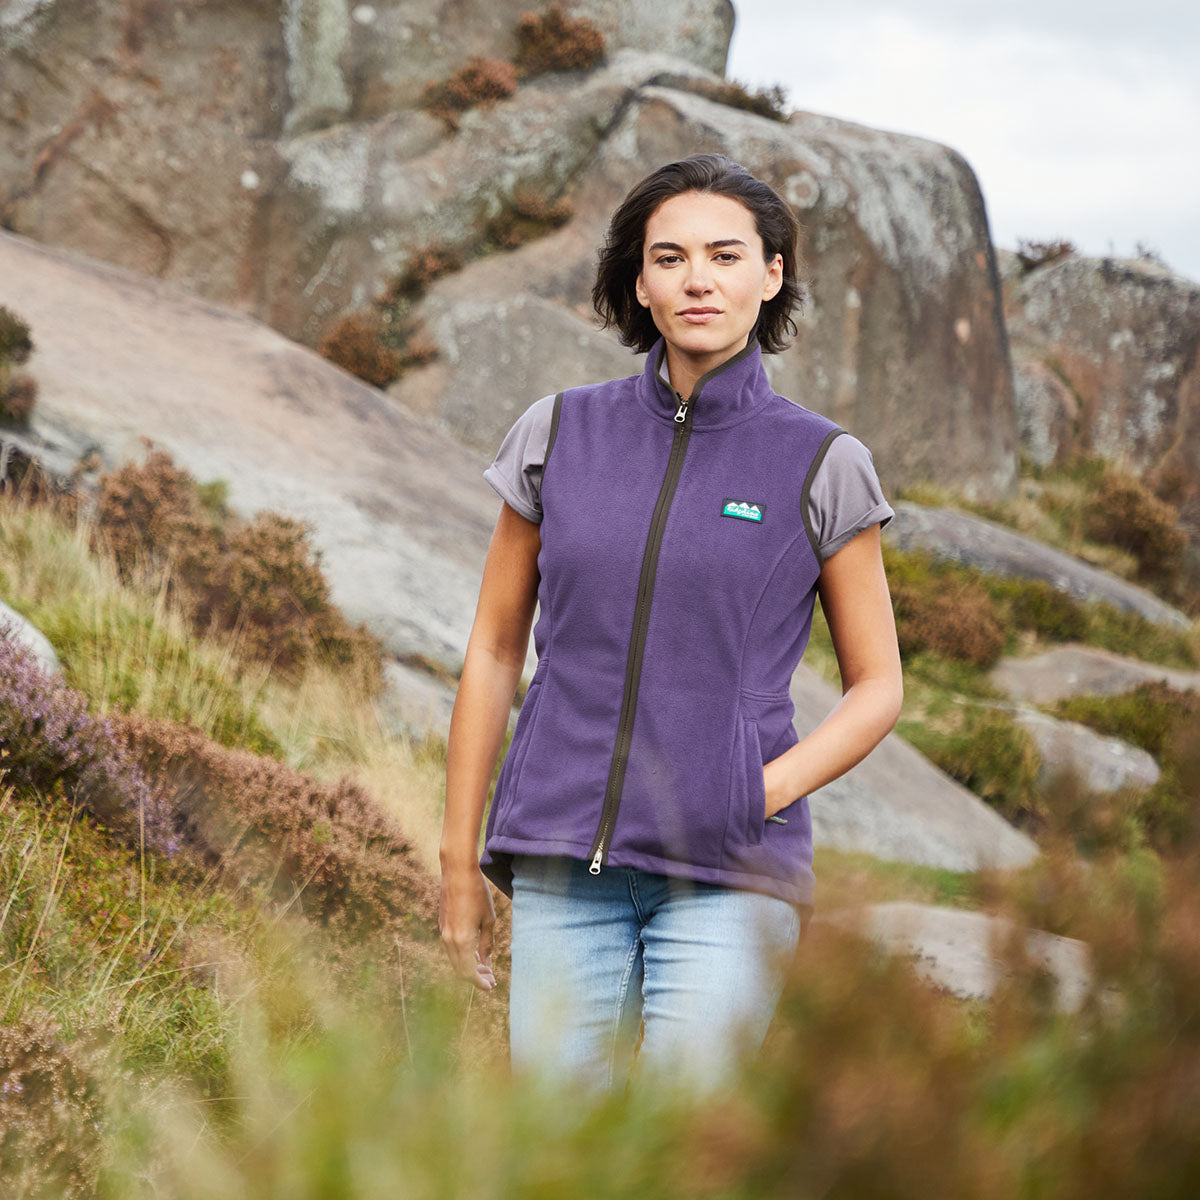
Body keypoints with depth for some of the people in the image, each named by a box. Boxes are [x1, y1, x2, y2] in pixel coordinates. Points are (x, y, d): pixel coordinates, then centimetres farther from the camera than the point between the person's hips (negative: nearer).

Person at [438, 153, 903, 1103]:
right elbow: (495, 652, 12)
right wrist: (460, 863, 11)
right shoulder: (559, 436, 6)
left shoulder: (820, 466, 0)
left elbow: (878, 687, 8)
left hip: (730, 873, -2)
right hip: (567, 864, 2)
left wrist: (767, 790, -10)